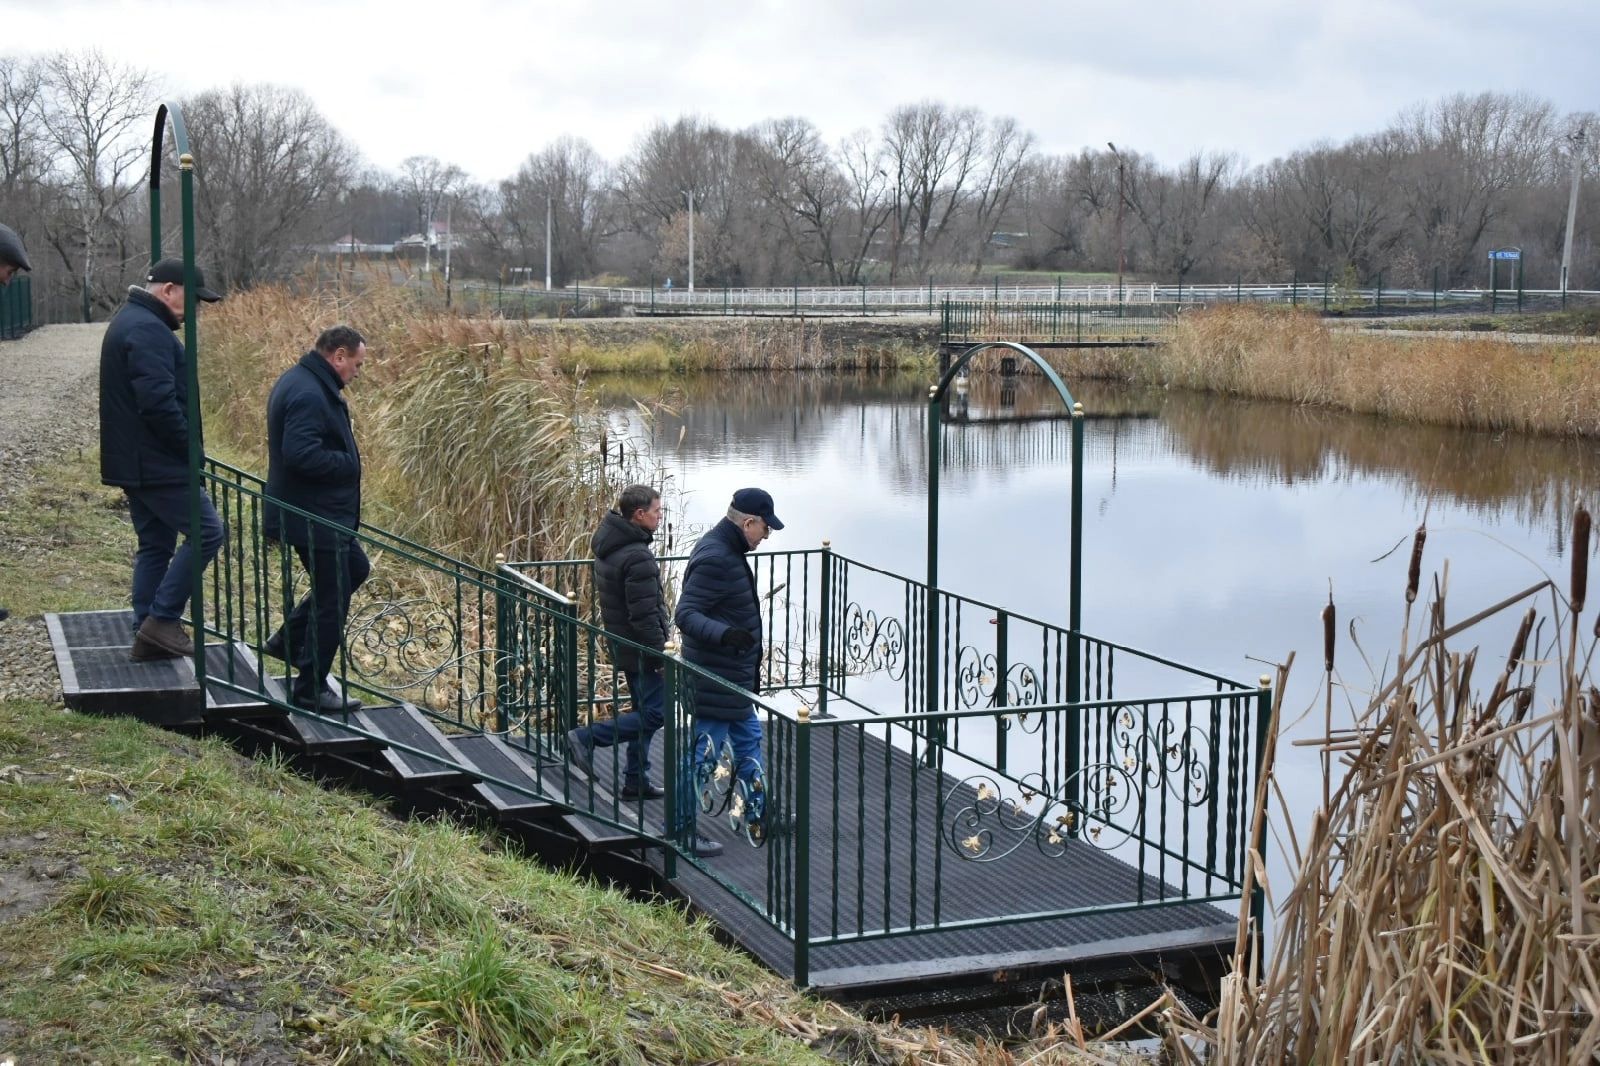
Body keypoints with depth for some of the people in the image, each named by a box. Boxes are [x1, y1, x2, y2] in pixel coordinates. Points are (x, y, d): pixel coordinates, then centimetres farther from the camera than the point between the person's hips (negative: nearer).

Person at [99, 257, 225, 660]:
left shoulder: (130, 321, 18)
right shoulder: (148, 330, -17)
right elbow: (159, 402, -26)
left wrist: (183, 446, 18)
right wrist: (190, 447, -15)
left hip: (134, 461, 11)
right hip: (156, 464, -11)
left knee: (155, 544, 13)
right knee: (206, 531, -8)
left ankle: (148, 634, 15)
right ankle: (162, 619, -6)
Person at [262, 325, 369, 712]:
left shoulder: (304, 383, 11)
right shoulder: (308, 395, -24)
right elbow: (302, 455, -33)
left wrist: (346, 460, 9)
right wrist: (349, 464, -18)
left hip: (321, 515, 11)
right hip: (314, 518, -11)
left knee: (355, 569, 25)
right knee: (332, 602, 0)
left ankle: (289, 640, 29)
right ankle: (311, 690, 11)